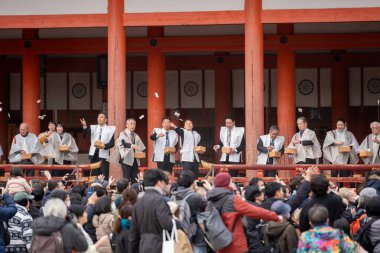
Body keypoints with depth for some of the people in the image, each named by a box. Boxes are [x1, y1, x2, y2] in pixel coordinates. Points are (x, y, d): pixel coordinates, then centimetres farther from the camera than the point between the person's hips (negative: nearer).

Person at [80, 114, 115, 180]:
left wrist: (105, 146, -21)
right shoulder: (93, 127, 11)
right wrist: (85, 126, -29)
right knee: (94, 175, 6)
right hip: (94, 154, 3)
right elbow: (86, 132, -8)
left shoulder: (110, 129, 3)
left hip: (104, 155, -3)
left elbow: (112, 143, -3)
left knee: (104, 176, -3)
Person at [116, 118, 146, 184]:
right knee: (126, 178, -6)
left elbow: (141, 147, 14)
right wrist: (132, 145, -35)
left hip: (135, 159, 6)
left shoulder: (136, 136, 17)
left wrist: (140, 151, -8)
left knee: (135, 179, 5)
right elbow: (122, 143, -21)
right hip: (126, 159, -5)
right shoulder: (123, 134, -1)